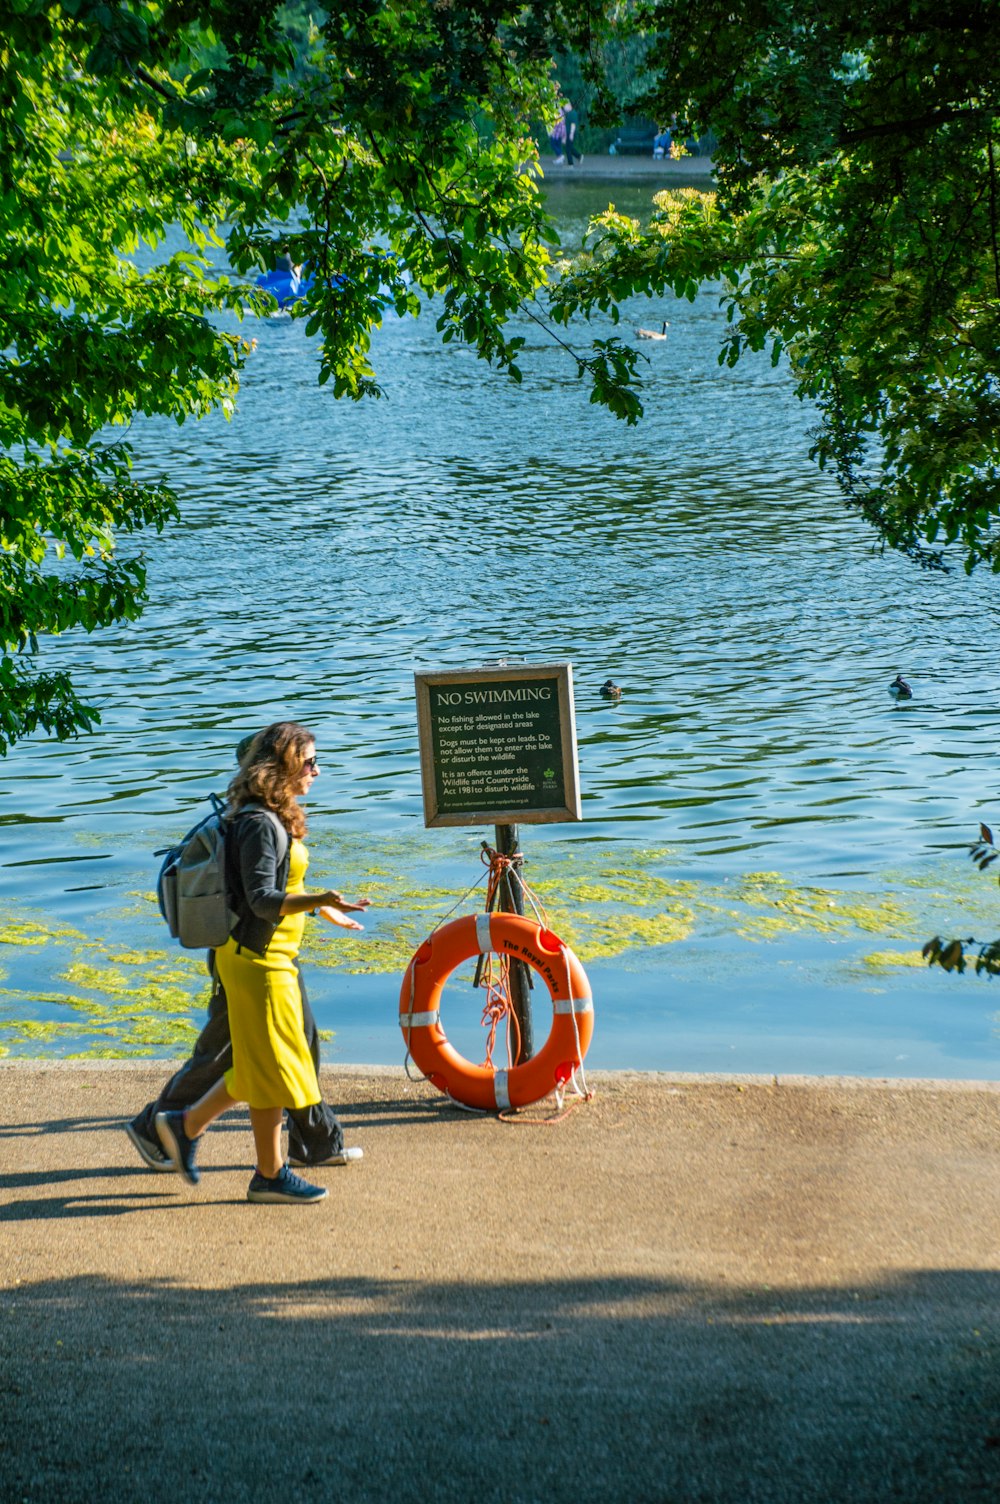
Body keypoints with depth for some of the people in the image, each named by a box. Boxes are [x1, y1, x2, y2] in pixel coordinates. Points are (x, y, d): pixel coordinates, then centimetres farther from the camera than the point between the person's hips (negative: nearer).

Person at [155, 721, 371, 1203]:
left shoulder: (274, 818, 12)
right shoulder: (259, 824, -20)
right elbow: (262, 899, -27)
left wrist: (325, 910, 34)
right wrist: (319, 900, -39)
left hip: (271, 956, 10)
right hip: (259, 960, -10)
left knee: (260, 1066, 17)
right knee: (272, 1067, -1)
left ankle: (186, 1125, 25)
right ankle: (270, 1176, 10)